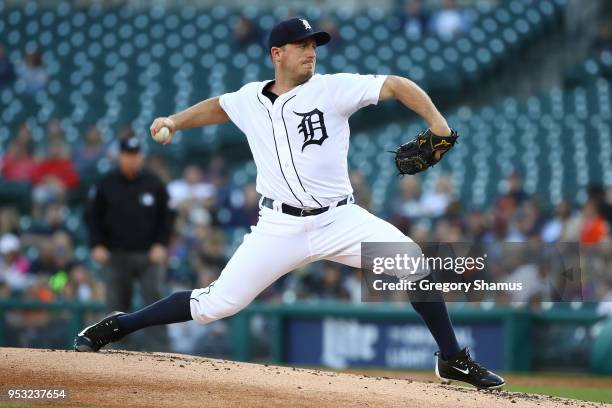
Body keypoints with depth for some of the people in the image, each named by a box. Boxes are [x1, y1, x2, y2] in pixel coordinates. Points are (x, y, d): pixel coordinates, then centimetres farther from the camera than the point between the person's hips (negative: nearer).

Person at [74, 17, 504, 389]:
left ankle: (454, 360, -1)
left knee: (414, 266, -19)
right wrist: (175, 121, 11)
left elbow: (396, 85, -12)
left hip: (340, 219, 0)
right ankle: (115, 327, 14)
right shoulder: (251, 98, 5)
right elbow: (216, 107, 27)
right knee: (216, 303, -5)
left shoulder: (332, 89, -4)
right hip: (281, 228, 0)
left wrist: (436, 121, -27)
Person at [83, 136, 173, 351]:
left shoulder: (154, 184, 4)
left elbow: (167, 216, 8)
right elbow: (92, 217, 8)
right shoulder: (105, 185, 4)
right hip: (116, 256, 1)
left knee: (154, 300, -10)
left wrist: (160, 244, -4)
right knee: (117, 306, 2)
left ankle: (160, 354, -11)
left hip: (148, 255, -1)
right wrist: (97, 245, -4)